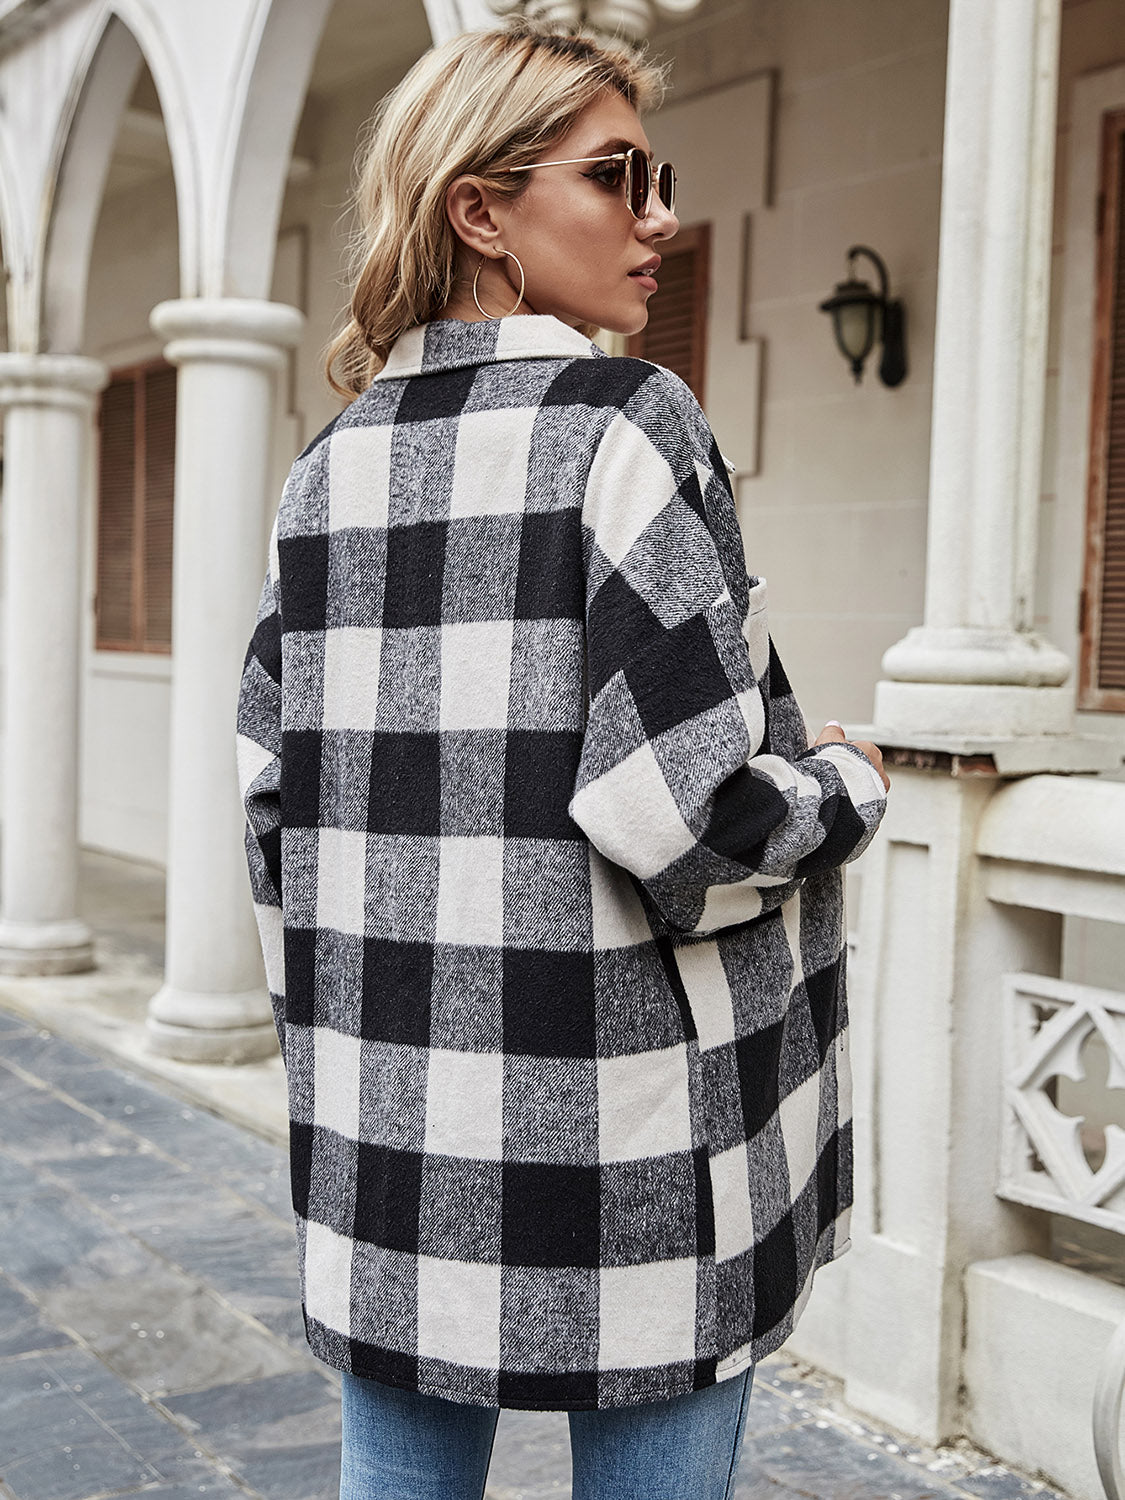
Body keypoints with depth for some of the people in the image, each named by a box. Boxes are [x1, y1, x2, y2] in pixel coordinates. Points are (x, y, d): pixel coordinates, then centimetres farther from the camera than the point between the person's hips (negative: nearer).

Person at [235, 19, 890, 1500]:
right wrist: (848, 784, 1)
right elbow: (686, 808, -20)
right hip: (621, 1146, -6)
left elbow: (272, 791, 9)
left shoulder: (330, 466, 7)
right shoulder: (628, 425, -12)